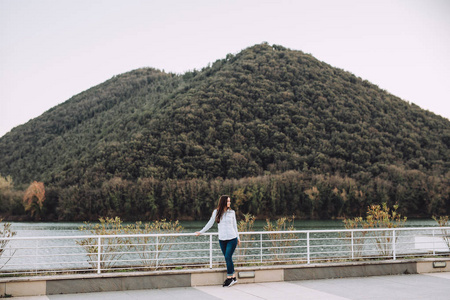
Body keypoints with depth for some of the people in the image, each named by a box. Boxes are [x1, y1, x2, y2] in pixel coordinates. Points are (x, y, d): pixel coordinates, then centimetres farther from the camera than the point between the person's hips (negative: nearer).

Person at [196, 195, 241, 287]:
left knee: (228, 257, -11)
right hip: (222, 239, 2)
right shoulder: (216, 212, 3)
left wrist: (238, 238, 15)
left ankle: (229, 277, -3)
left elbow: (234, 226, 12)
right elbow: (210, 223, 13)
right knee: (228, 259, 4)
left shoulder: (232, 212, 5)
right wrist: (201, 232, 17)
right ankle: (233, 278, 13)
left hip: (232, 239, -2)